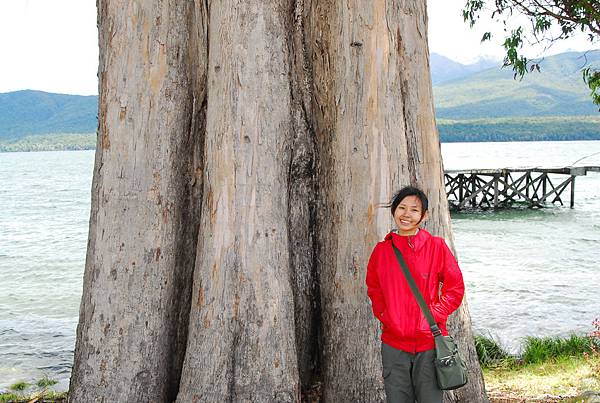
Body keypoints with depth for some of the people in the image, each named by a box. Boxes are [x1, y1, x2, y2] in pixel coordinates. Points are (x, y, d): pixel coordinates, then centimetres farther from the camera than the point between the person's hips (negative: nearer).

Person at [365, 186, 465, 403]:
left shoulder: (436, 246, -3)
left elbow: (455, 288, 1)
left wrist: (433, 315, -8)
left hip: (429, 343, -2)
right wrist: (385, 316, 2)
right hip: (394, 344, 2)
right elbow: (373, 289, 17)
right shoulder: (382, 250, 4)